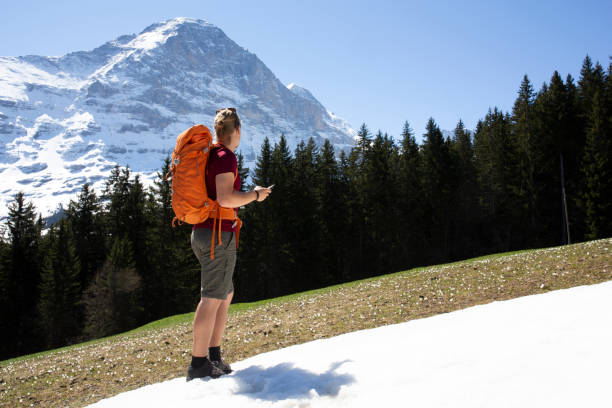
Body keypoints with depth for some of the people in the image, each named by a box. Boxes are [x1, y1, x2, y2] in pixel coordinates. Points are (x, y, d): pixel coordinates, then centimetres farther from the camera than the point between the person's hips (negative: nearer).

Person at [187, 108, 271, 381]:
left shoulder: (208, 155, 16)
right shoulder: (226, 157, -11)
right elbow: (225, 198, -23)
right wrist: (255, 195, -8)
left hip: (202, 232, 10)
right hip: (219, 234, -9)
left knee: (226, 294, 16)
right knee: (212, 298, -5)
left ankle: (214, 356, 20)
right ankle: (198, 364, 0)